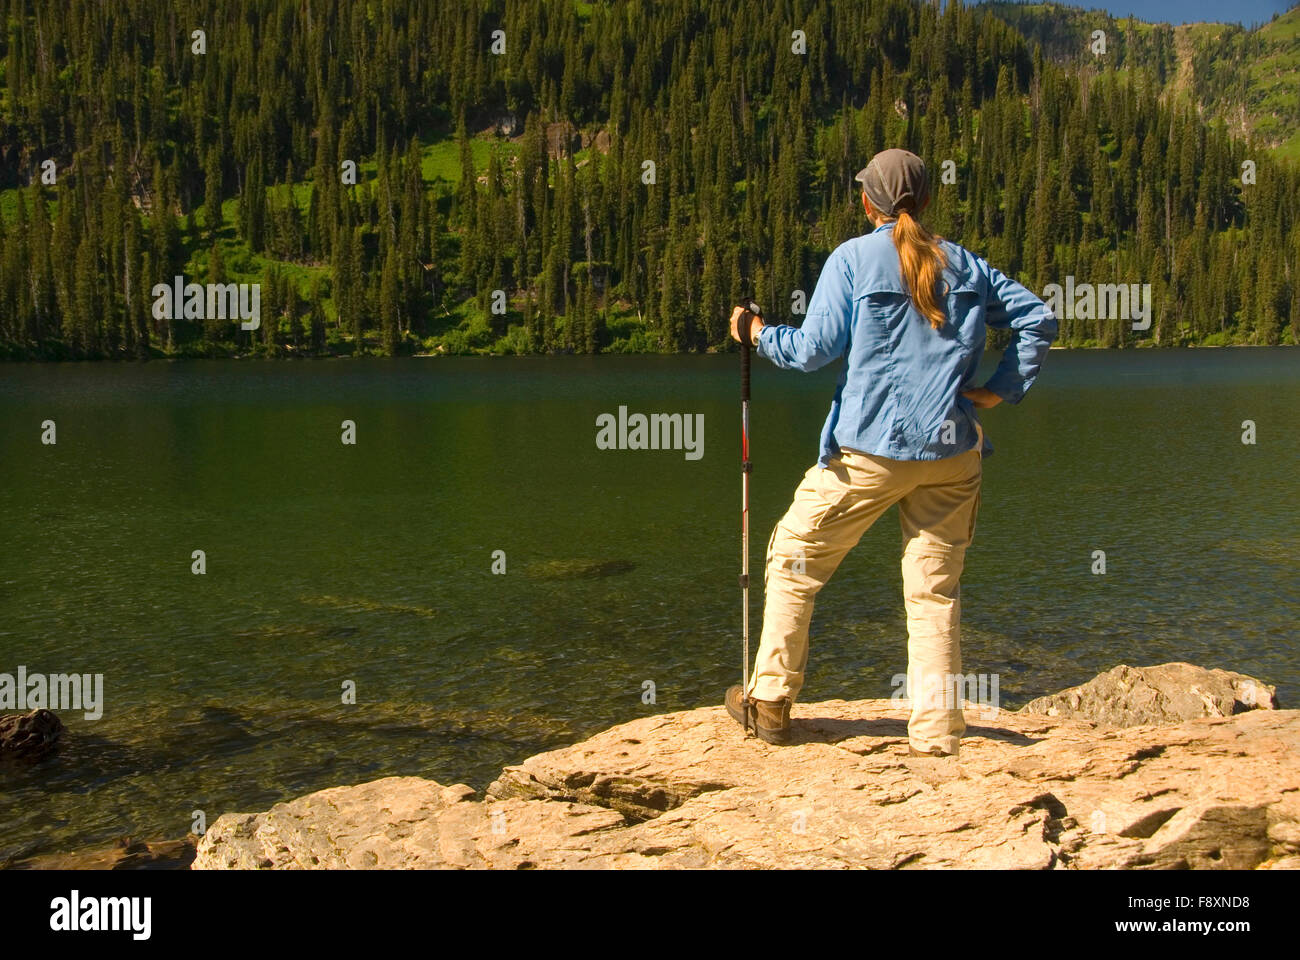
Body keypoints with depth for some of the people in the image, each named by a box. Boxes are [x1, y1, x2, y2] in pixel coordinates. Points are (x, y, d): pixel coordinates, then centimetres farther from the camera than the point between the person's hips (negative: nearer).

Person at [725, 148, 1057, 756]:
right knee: (935, 589, 7)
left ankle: (771, 703, 18)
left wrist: (757, 333, 10)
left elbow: (814, 349, -5)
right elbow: (1039, 319, 12)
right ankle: (937, 738, 6)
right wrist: (1002, 389, 10)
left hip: (870, 449, -3)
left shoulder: (853, 258, -1)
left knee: (795, 560, 13)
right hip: (952, 451, 4)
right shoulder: (964, 265, 11)